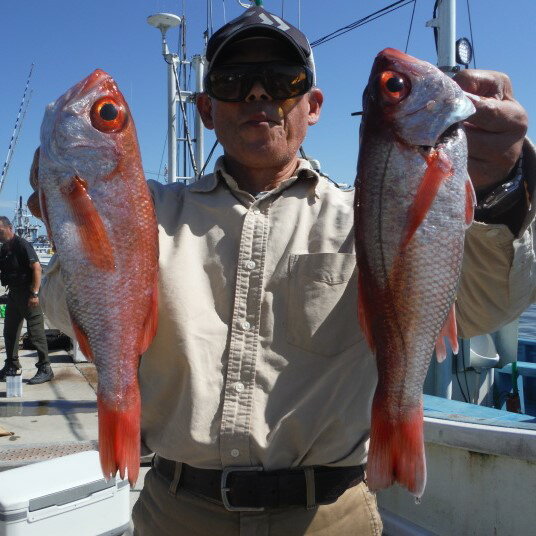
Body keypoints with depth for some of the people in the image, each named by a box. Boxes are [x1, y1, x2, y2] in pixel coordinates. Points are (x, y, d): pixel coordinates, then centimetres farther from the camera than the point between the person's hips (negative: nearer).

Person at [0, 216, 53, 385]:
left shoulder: (22, 245, -13)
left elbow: (36, 268, -20)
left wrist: (34, 293, -23)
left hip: (28, 294, -9)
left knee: (36, 331, -5)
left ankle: (45, 369, 1)